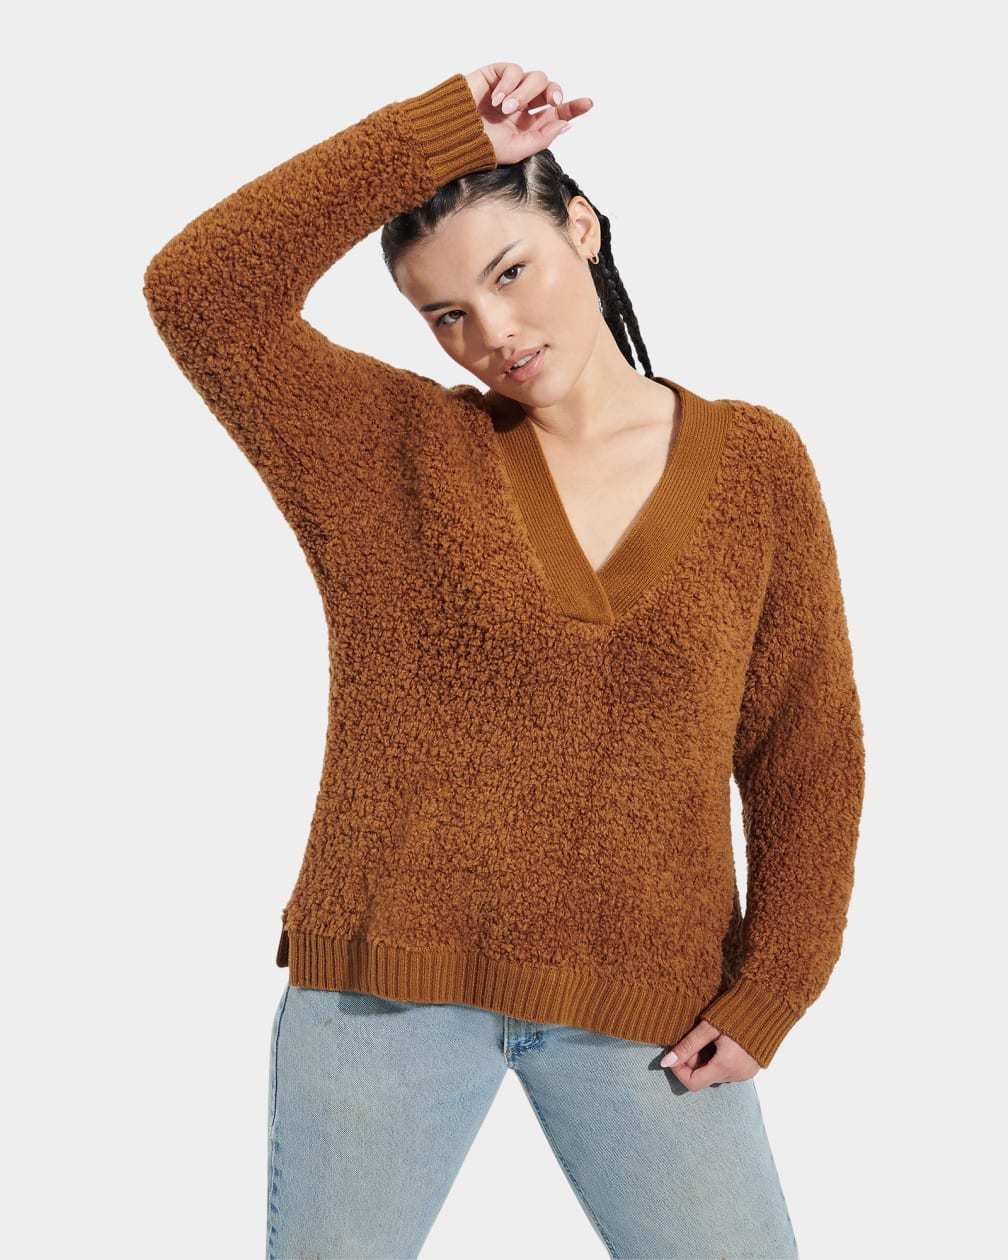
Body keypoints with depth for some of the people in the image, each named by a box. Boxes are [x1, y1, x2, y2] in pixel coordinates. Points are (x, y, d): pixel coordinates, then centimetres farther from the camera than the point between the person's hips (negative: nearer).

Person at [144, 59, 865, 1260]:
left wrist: (771, 990, -3)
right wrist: (439, 134, -14)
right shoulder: (390, 448, 0)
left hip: (646, 1004, 1)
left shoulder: (756, 465, 1)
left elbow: (811, 754, 4)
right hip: (387, 984, 0)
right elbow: (197, 289, -14)